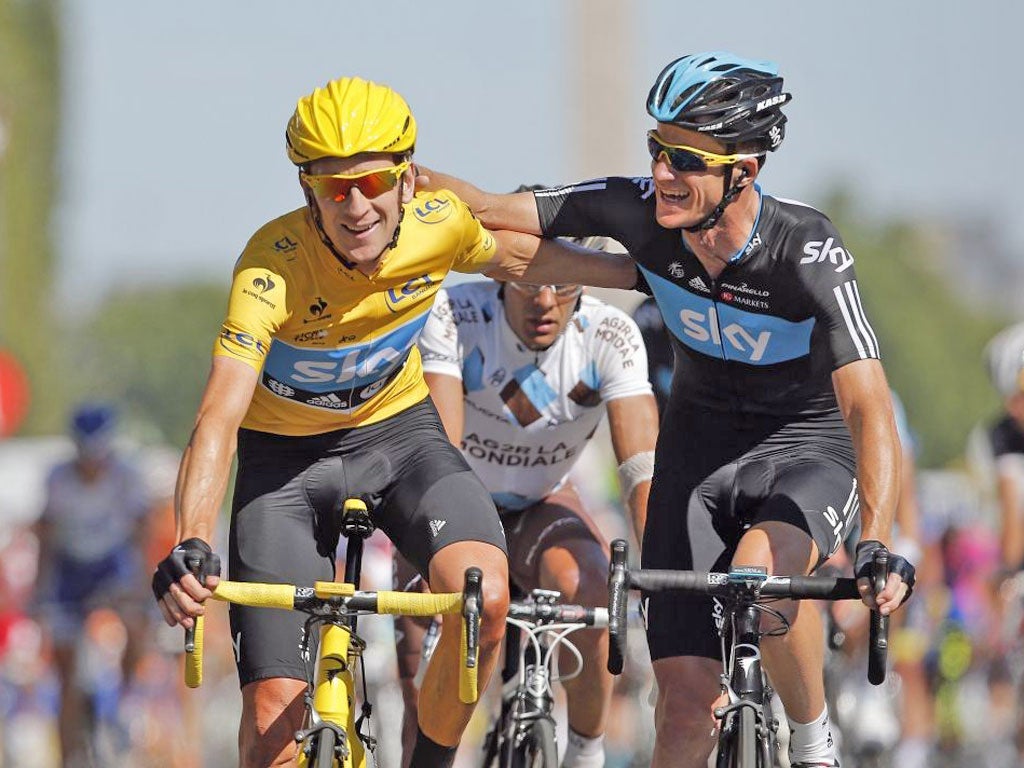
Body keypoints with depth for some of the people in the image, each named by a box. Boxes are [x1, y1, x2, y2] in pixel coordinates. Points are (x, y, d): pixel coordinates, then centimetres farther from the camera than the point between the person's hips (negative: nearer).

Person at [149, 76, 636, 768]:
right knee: (274, 710, -13)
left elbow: (509, 256, 6)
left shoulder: (438, 225, -20)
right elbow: (220, 416, -40)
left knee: (485, 599, -28)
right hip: (285, 455, -2)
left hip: (400, 431, 2)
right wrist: (190, 547, -55)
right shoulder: (273, 265, -32)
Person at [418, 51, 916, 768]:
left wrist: (877, 545, -50)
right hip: (700, 449, 4)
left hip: (810, 447, -3)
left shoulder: (806, 250, -30)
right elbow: (489, 212, -12)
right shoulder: (640, 210, -19)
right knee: (686, 702, -8)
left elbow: (869, 405, -37)